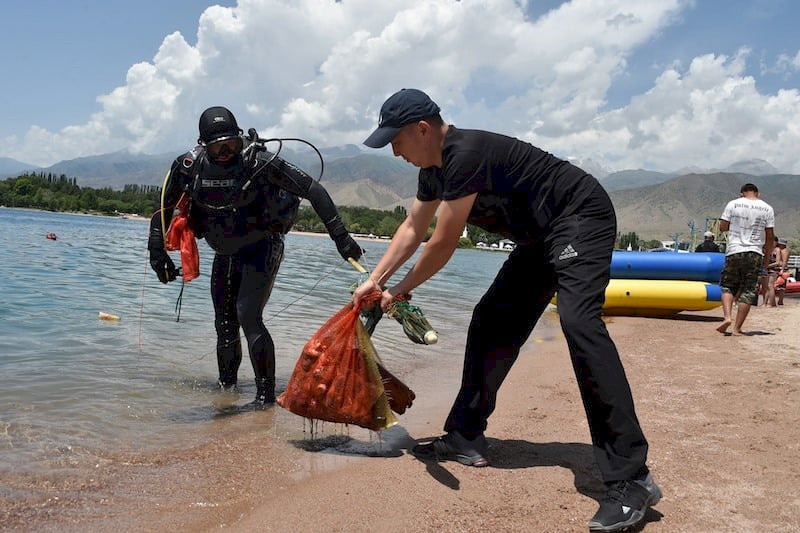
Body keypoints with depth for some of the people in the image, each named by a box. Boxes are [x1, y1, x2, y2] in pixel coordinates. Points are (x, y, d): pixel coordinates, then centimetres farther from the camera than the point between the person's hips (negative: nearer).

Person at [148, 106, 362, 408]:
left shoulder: (259, 162, -23)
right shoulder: (189, 166, -10)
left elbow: (313, 191, -21)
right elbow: (164, 206, 6)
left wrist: (340, 236, -25)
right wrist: (158, 251, 4)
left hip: (261, 250, -5)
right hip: (224, 255, 5)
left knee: (248, 317, -18)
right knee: (224, 323, 11)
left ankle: (266, 395, -10)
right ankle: (227, 385, 30)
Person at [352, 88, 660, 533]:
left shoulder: (466, 155, -26)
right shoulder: (435, 169, 5)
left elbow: (443, 244, -22)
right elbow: (413, 228, 18)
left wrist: (401, 290, -6)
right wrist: (375, 279, 16)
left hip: (582, 218, -10)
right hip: (542, 237, 10)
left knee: (578, 321, -29)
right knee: (491, 324, 7)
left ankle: (631, 479, -30)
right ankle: (465, 438, 16)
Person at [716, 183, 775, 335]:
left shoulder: (733, 204, 2)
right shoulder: (767, 208, 4)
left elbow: (722, 227, 2)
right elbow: (770, 237, 4)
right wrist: (766, 258, 12)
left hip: (734, 251, 0)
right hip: (755, 254, 0)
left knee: (727, 286, 14)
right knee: (748, 292, 5)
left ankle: (727, 317, -8)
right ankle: (737, 328, 4)